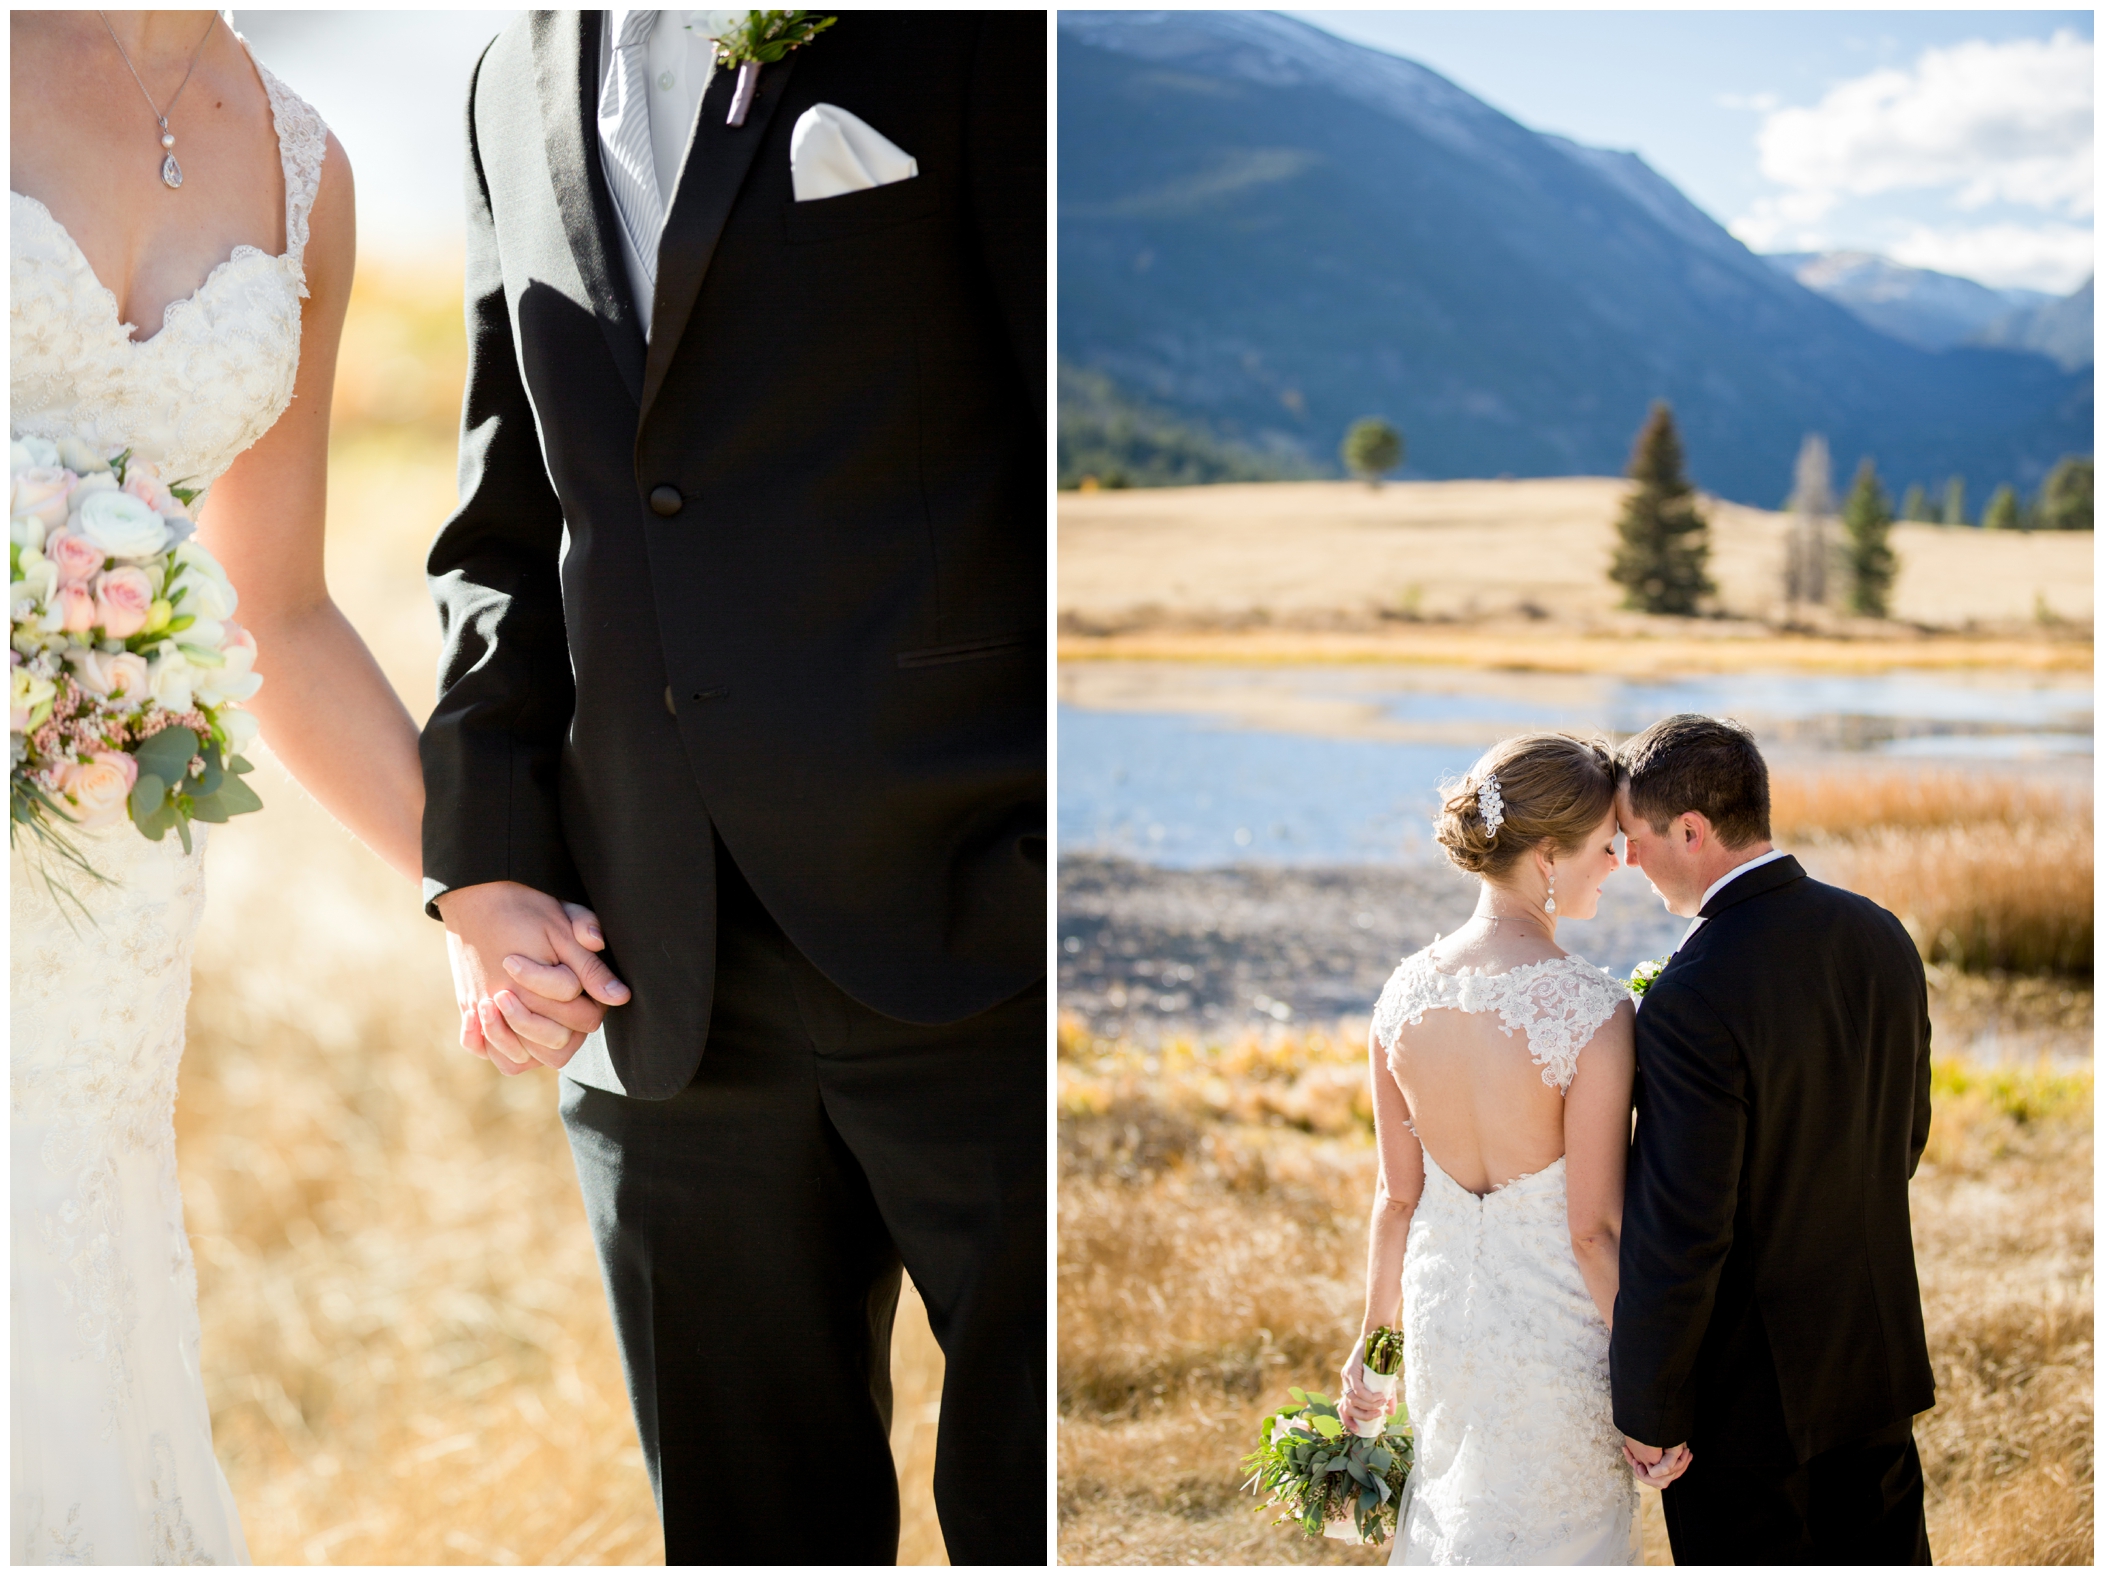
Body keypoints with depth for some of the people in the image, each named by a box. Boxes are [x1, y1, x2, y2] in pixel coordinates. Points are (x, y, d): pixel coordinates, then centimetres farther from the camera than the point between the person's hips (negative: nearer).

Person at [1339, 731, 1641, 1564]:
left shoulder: (1406, 991, -8)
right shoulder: (1593, 1012, -24)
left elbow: (1398, 1196, 1)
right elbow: (1594, 1227, -20)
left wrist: (1371, 1337, 14)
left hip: (1442, 1311, 5)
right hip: (1557, 1325, -5)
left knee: (1452, 1515, 27)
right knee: (1554, 1540, 16)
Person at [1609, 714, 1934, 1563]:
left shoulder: (1694, 1000, -27)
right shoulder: (1880, 936, -2)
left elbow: (1680, 1233, -24)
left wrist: (1647, 1411, -13)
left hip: (1746, 1394, -7)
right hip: (1876, 1353, 7)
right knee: (1882, 1554, 20)